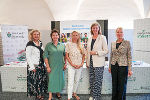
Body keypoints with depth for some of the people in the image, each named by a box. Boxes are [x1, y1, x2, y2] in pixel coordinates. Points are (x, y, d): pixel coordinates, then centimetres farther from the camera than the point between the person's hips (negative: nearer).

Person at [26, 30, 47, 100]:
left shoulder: (40, 43, 10)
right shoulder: (30, 44, -11)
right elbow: (28, 56, -14)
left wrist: (44, 64, 11)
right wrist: (32, 67, -17)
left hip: (41, 65, 7)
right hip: (34, 66, -7)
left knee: (42, 80, 13)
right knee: (35, 80, 1)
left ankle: (40, 93, 29)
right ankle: (37, 94, 19)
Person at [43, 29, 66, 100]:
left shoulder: (62, 45, 5)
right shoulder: (48, 45, -3)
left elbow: (65, 55, 12)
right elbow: (45, 56, -5)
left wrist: (65, 64, 6)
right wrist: (47, 66, -9)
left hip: (60, 66, 3)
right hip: (52, 66, -2)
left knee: (60, 79, 9)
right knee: (51, 80, 1)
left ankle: (58, 93, 31)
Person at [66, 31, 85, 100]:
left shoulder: (81, 46, 5)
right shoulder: (69, 44, -3)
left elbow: (83, 55, 10)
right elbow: (66, 56, -5)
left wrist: (82, 63, -4)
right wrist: (72, 64, -12)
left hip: (79, 66, 4)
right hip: (71, 66, -3)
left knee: (77, 81, 15)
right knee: (70, 82, -5)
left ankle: (74, 93, 35)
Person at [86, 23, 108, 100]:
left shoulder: (102, 38, -5)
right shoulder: (90, 38, 12)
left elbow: (106, 51, -8)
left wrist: (96, 52, -17)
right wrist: (87, 62, 15)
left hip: (99, 63, -5)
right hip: (91, 62, 5)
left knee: (98, 80, 0)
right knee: (91, 80, 12)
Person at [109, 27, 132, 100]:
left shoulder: (127, 43, -5)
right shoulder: (113, 43, 7)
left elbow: (129, 56, -5)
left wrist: (130, 69, -8)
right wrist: (110, 66, 13)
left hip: (123, 66, -4)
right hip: (114, 66, 4)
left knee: (122, 85, 5)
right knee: (114, 85, 12)